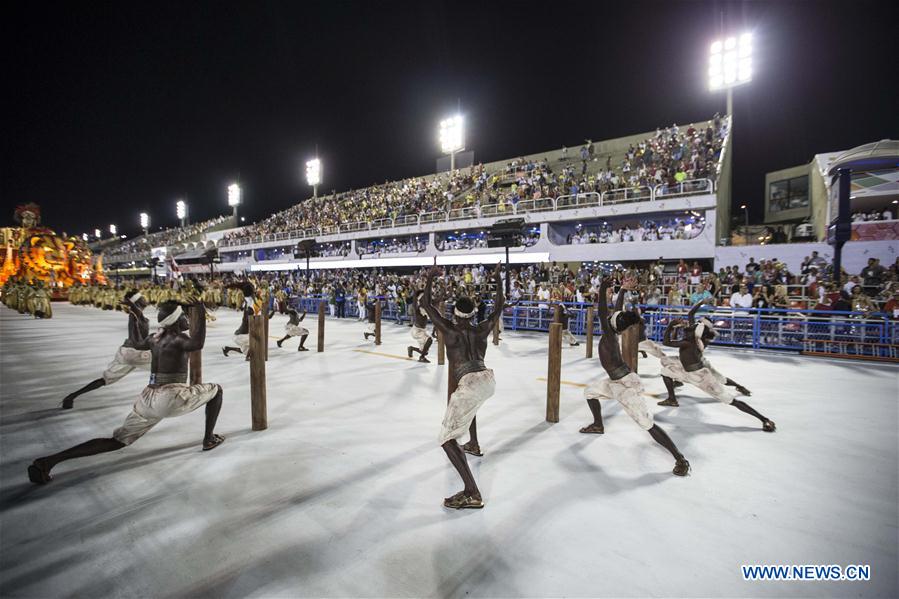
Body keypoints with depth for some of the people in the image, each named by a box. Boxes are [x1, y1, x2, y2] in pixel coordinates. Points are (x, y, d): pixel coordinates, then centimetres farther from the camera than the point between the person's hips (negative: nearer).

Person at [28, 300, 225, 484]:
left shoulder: (155, 338, 12)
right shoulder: (176, 339, -12)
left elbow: (136, 343, 36)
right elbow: (197, 344, -37)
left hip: (148, 399, 8)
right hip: (170, 399, -8)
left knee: (117, 441, 22)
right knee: (215, 389, 8)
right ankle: (209, 439, 12)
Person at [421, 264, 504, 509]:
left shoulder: (449, 329, 3)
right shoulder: (482, 329, 13)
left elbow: (426, 304, 10)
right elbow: (498, 307, 27)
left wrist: (429, 279, 19)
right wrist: (498, 279, 33)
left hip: (470, 383, -7)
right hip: (489, 380, 7)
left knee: (447, 439, -6)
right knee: (467, 401, 42)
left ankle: (472, 494, -18)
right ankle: (474, 445, 56)